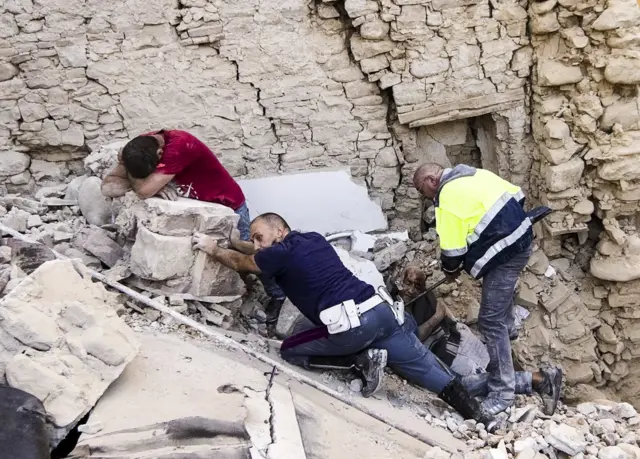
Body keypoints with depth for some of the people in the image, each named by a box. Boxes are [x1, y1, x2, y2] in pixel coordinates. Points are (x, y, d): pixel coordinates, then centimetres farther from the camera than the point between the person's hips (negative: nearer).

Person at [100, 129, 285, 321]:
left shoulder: (178, 147, -39)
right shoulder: (139, 147, -16)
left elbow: (144, 192, -40)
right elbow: (108, 187, -20)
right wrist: (151, 183, -33)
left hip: (227, 207, -6)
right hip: (194, 208, 6)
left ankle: (277, 296, 28)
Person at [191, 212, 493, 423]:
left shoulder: (281, 253, 2)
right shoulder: (314, 238, 23)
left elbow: (240, 263, 21)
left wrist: (213, 249, 37)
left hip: (350, 326, -7)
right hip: (379, 310, 8)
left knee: (290, 351, 12)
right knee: (422, 365, 13)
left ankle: (362, 361, 0)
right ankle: (475, 413, 3)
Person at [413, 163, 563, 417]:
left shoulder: (448, 198, -16)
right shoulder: (475, 174, 9)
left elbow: (453, 250, -15)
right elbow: (517, 195, 15)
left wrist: (450, 270, 6)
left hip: (505, 253, -10)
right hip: (521, 236, 10)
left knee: (491, 321, -8)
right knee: (501, 291, 37)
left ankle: (502, 392, -5)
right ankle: (508, 328, 63)